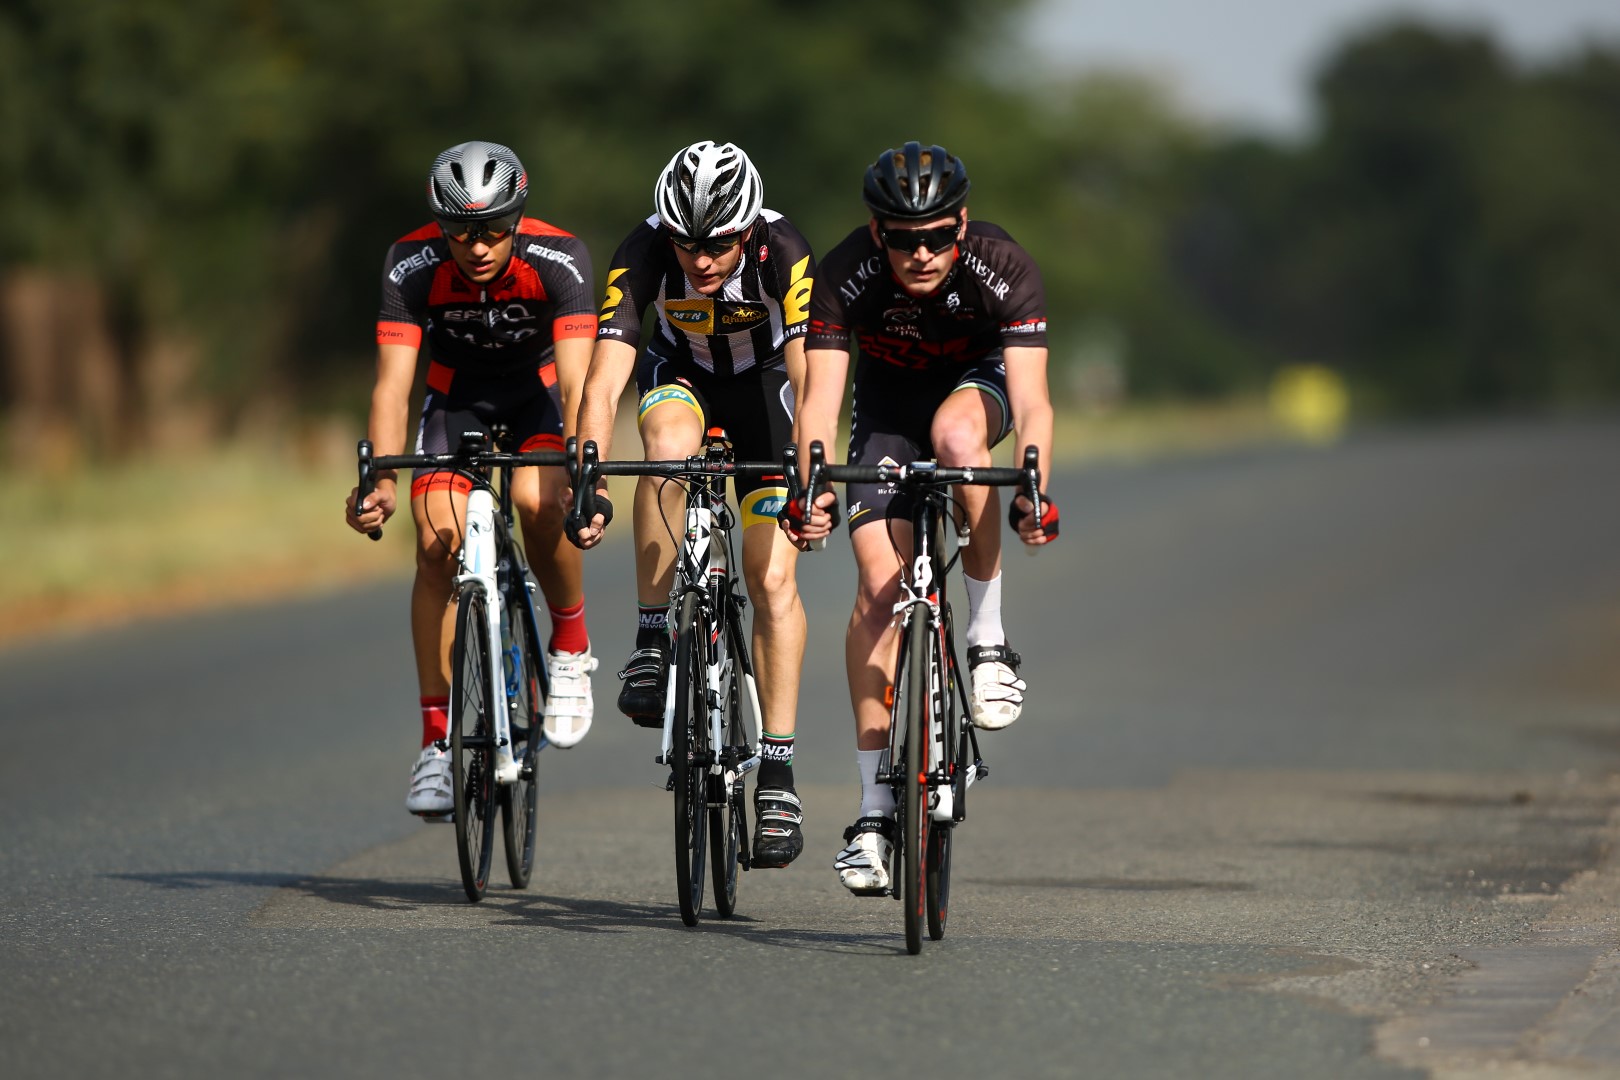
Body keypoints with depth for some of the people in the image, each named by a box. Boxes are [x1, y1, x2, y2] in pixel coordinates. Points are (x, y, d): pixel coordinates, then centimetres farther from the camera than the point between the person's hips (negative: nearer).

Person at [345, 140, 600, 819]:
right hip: (457, 392, 2)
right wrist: (381, 482, -47)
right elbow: (392, 384, -32)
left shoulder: (558, 260, -32)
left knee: (536, 499, -31)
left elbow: (577, 382, -39)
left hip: (539, 385, -1)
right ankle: (438, 740, -7)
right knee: (438, 546, -15)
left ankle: (571, 648, -4)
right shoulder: (413, 266, -28)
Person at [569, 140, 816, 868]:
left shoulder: (783, 254, -33)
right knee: (670, 442, -37)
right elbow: (603, 382, -36)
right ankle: (653, 642, -25)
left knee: (773, 577, -10)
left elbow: (809, 376, -39)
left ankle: (777, 772, -3)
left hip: (763, 379, 0)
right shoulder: (644, 254, -31)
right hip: (680, 372, 0)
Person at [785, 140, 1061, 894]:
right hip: (889, 398, 1)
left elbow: (1031, 401, -40)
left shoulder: (1004, 268, -32)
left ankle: (988, 641, -21)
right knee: (879, 584, -12)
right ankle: (874, 809, -7)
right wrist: (811, 492, -53)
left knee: (956, 434, -38)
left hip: (977, 381, -1)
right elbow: (820, 397, -36)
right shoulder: (846, 275, -30)